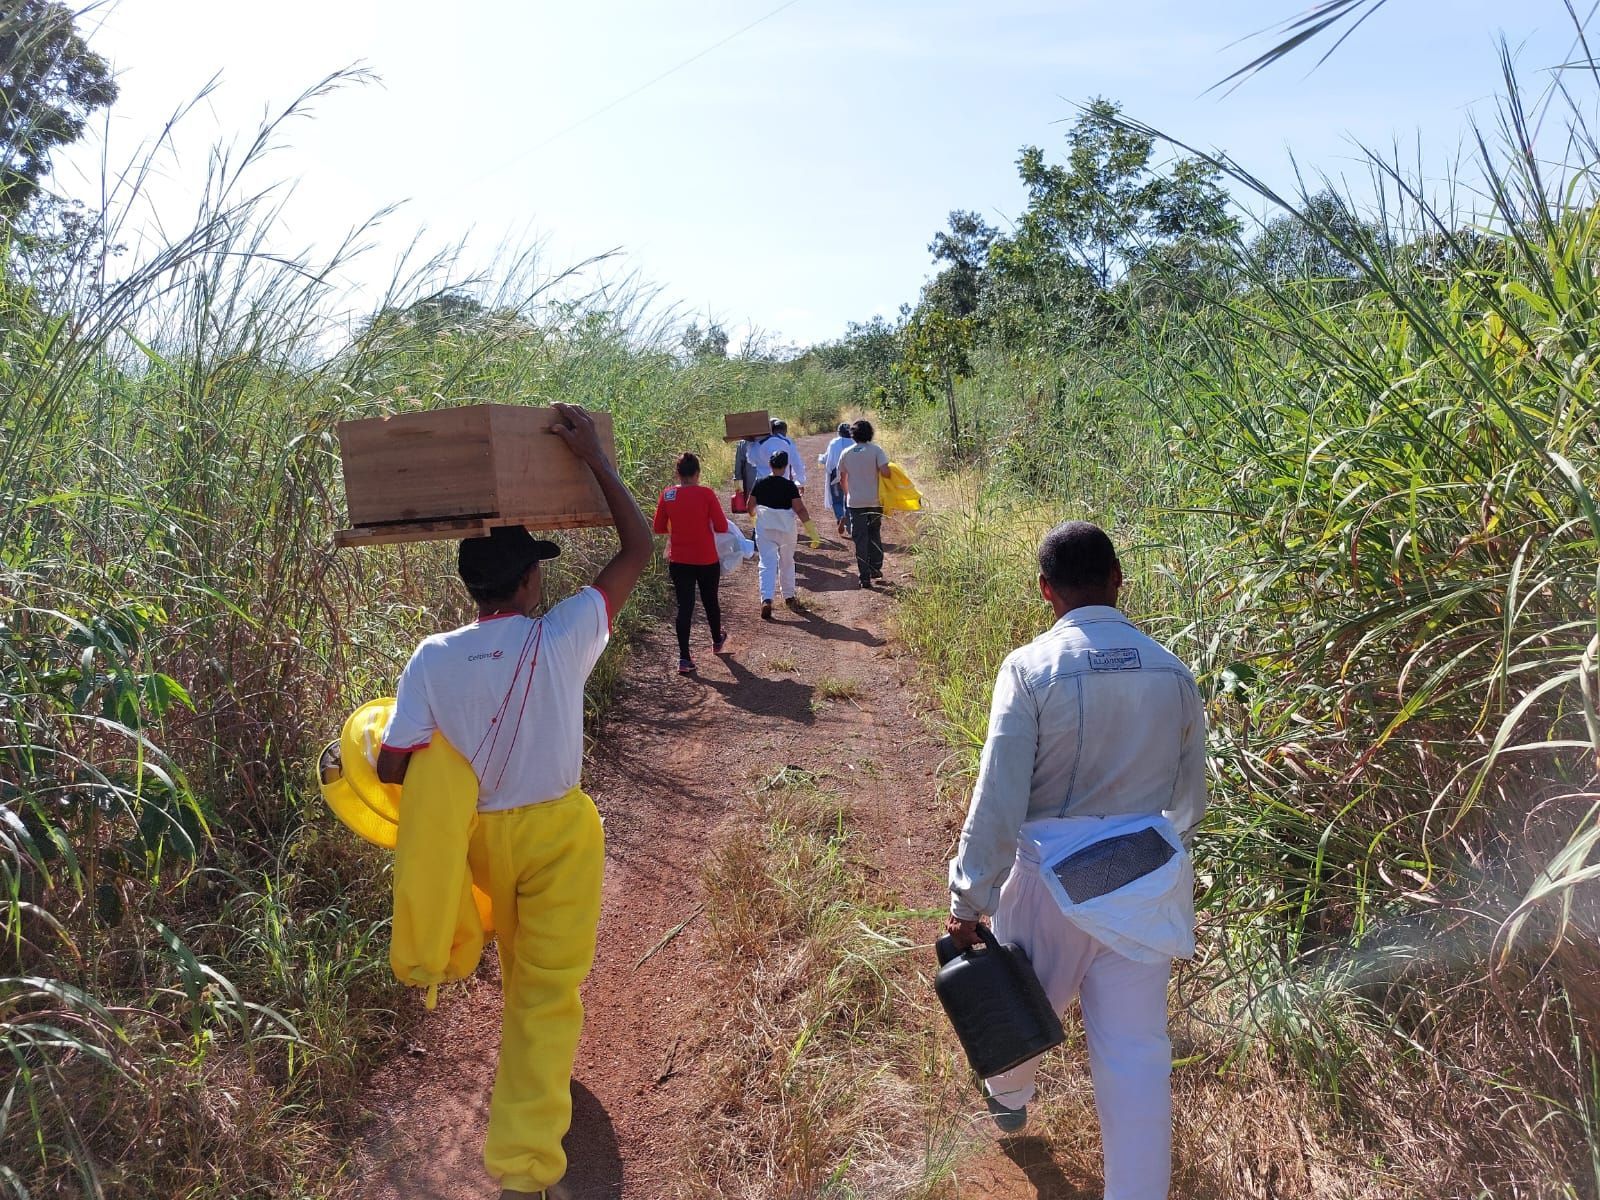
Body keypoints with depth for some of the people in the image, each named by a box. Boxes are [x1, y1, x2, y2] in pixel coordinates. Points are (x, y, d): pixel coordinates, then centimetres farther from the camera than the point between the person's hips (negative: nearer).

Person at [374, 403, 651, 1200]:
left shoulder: (432, 659, -16)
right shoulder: (562, 639, -21)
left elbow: (392, 767, -12)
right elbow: (638, 550, -13)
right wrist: (594, 459, -11)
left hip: (478, 832, 4)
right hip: (556, 832, -3)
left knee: (520, 969, 30)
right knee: (548, 988, 8)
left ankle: (532, 1070, 58)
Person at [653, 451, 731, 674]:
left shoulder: (667, 495, -5)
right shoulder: (706, 494, -12)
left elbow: (658, 528, 3)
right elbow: (722, 527, -11)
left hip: (678, 561, 1)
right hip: (707, 561, -1)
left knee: (684, 606, 4)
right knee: (710, 601, 19)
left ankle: (684, 658, -1)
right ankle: (717, 640, 43)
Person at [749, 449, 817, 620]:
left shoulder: (760, 484, -4)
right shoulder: (789, 485, -11)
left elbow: (750, 506, 8)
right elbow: (800, 509, -15)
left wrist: (755, 516, 31)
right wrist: (812, 531, -11)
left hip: (764, 529, 0)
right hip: (787, 529, 0)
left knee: (767, 563, -2)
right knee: (787, 562, 19)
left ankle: (766, 599, -20)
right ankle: (789, 596, 32)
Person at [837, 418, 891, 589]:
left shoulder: (846, 453, 1)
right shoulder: (876, 450, -7)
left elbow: (843, 478, 9)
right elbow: (885, 472, -18)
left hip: (855, 502, 1)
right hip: (875, 500, 0)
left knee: (860, 539, 4)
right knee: (875, 534, 20)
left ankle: (865, 577, 2)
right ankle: (876, 568, 20)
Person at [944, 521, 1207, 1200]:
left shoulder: (1030, 668, -17)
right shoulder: (1173, 673, -4)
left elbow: (998, 801, -18)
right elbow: (1190, 799, 8)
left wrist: (969, 901, -8)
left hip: (1052, 880, -2)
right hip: (1144, 887, 2)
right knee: (1136, 1056, 10)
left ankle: (1008, 1100, 55)